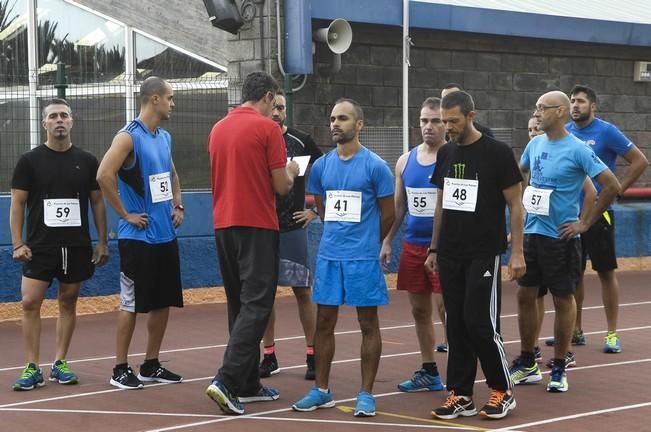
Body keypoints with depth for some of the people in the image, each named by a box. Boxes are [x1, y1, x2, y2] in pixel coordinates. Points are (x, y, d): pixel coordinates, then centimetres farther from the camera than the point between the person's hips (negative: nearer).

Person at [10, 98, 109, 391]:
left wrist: (102, 242, 4)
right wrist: (18, 243, -8)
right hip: (40, 246, -2)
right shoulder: (30, 161, 0)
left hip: (77, 246, 2)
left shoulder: (86, 161, 5)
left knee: (68, 302, 7)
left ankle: (60, 364, 16)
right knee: (30, 302, -9)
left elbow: (97, 202, 9)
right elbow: (17, 204, 0)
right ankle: (32, 368, -3)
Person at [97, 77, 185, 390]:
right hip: (138, 236, -8)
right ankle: (120, 369, 7)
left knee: (164, 302, 10)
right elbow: (104, 176, -22)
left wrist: (177, 205, 13)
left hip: (166, 235, 8)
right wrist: (126, 214, -17)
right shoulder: (129, 137, -12)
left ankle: (151, 365, 20)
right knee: (131, 304, -2)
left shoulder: (164, 137, 12)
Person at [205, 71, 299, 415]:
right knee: (256, 305, -6)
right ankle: (226, 380, -17)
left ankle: (248, 385, 16)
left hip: (223, 224, 7)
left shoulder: (218, 128, 11)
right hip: (257, 226, -7)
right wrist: (291, 171, 13)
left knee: (239, 304, 13)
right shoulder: (267, 128, -8)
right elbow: (281, 187, -7)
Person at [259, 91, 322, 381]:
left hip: (292, 228, -2)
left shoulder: (301, 141, 0)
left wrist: (316, 209, 2)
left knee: (303, 291, -1)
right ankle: (269, 356, 14)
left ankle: (312, 356, 6)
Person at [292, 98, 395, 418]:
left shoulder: (375, 166, -7)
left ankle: (366, 394, 10)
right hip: (328, 255, 4)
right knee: (324, 322, 8)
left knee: (368, 325, 3)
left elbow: (387, 214, 1)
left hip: (363, 258, -4)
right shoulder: (320, 166, 6)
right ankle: (321, 390, 19)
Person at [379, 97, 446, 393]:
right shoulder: (405, 161, 10)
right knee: (419, 310, 12)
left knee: (448, 310, -6)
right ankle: (429, 372, 23)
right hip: (413, 246, 6)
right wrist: (387, 241, 10)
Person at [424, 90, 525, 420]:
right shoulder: (445, 154, 10)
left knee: (480, 323, -8)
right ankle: (461, 395, 13)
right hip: (450, 255, 6)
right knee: (456, 325, 7)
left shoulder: (497, 153, -8)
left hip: (484, 255, -6)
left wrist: (517, 252, -13)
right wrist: (434, 248, 14)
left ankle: (503, 391, 8)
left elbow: (515, 205, -7)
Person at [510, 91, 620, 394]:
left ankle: (559, 370, 15)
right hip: (531, 232, 6)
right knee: (525, 295, 9)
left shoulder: (577, 150, -13)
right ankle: (527, 365, 22)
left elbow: (612, 186, -14)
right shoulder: (535, 144, 6)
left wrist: (585, 223, -12)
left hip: (560, 236, -6)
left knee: (563, 300, 4)